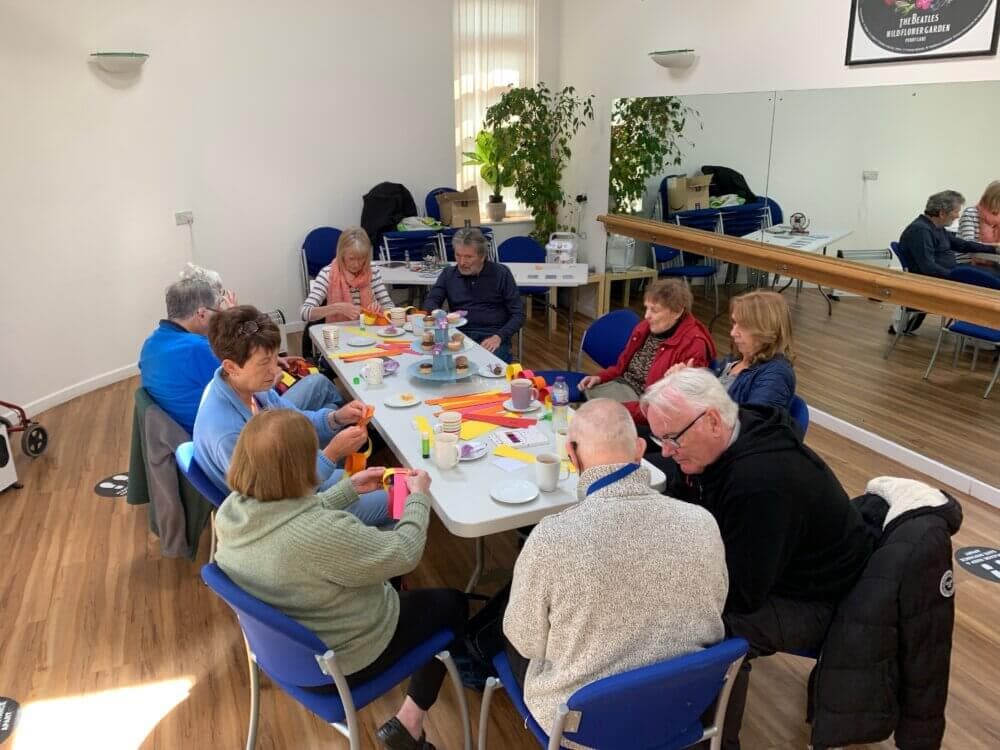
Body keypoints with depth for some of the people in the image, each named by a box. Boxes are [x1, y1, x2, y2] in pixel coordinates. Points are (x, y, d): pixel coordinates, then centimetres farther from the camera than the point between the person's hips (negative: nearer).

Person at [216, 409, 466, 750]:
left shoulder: (230, 511, -15)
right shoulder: (322, 534, -39)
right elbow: (404, 553, -23)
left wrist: (350, 489, 8)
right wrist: (418, 496, -7)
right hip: (339, 662, -7)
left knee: (397, 590, 29)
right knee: (451, 603, 14)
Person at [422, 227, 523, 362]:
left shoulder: (501, 273, 3)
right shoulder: (448, 274, 12)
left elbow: (518, 315, 2)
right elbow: (429, 303, 9)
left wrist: (498, 337, -15)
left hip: (492, 337, -2)